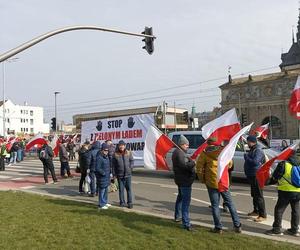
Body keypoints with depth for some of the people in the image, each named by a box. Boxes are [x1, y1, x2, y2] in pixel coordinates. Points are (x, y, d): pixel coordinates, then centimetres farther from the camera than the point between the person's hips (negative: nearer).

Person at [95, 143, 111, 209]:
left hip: (106, 177, 10)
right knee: (102, 190, -2)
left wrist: (110, 173, 14)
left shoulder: (106, 156, 11)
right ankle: (101, 205, 8)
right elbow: (98, 168, -22)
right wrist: (104, 173, -18)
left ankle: (105, 202, 33)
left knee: (106, 190, 19)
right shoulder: (99, 157, -20)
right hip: (102, 177, -10)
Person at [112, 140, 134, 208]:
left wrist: (130, 169, -4)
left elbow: (132, 161, 8)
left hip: (128, 174, 0)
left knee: (129, 189, 4)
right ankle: (122, 202, 19)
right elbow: (113, 165, 2)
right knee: (121, 189, 8)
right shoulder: (115, 154, -1)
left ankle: (130, 203, 10)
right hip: (120, 175, 0)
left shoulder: (129, 153, 1)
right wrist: (115, 174, 0)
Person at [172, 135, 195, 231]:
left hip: (180, 179, 12)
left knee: (180, 197, 26)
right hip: (185, 180, -11)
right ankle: (186, 223, -11)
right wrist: (193, 162, -20)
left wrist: (191, 161, 4)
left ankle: (177, 216, 42)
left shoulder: (178, 152, 14)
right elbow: (184, 165, -30)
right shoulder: (179, 153, -19)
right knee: (186, 201, -11)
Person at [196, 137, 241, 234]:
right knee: (230, 203, 14)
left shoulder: (204, 154, -8)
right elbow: (229, 164, 13)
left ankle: (218, 227, 9)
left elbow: (199, 168, -7)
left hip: (212, 183, -3)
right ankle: (237, 226, 17)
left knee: (215, 205, 7)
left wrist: (202, 179, 6)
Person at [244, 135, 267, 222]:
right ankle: (256, 211, 33)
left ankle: (263, 215, -3)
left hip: (256, 176, -10)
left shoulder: (258, 151, -17)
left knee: (259, 195, -7)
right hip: (251, 176, 10)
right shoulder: (252, 150, 15)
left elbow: (255, 162, -28)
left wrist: (246, 157, -16)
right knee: (254, 194, 20)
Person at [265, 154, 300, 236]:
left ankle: (277, 229, 5)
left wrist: (272, 179, 12)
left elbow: (275, 177, -10)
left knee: (279, 209, 3)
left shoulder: (283, 164, -14)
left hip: (286, 191, -6)